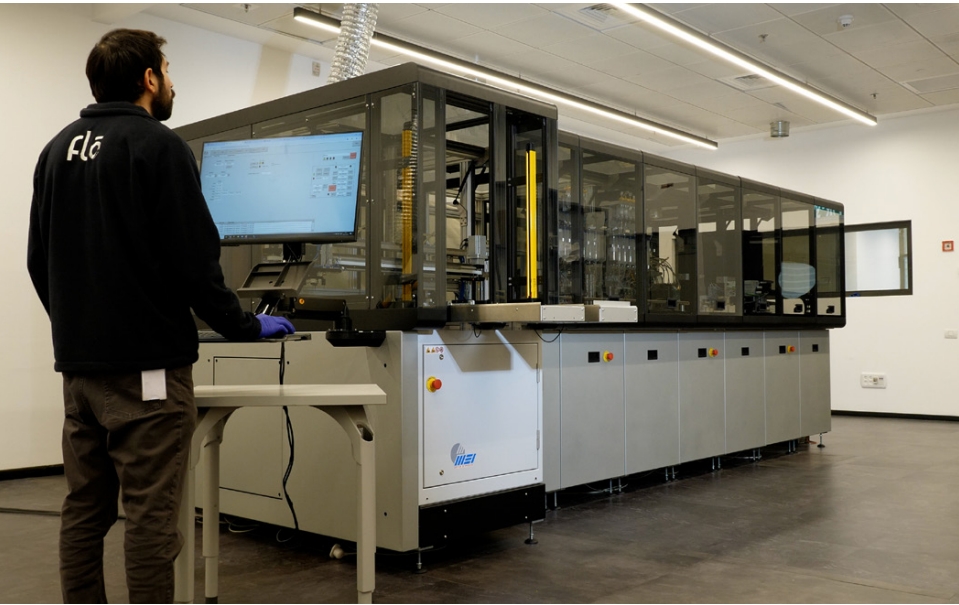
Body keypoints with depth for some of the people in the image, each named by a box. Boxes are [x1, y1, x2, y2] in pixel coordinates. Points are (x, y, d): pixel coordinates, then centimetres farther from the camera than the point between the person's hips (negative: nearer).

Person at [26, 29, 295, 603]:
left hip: (78, 361, 8)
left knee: (85, 509, 12)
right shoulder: (158, 145, -9)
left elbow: (39, 259, 17)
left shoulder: (58, 149, 14)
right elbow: (194, 258, -15)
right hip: (147, 362, -7)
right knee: (150, 514, -2)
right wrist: (248, 327, -3)